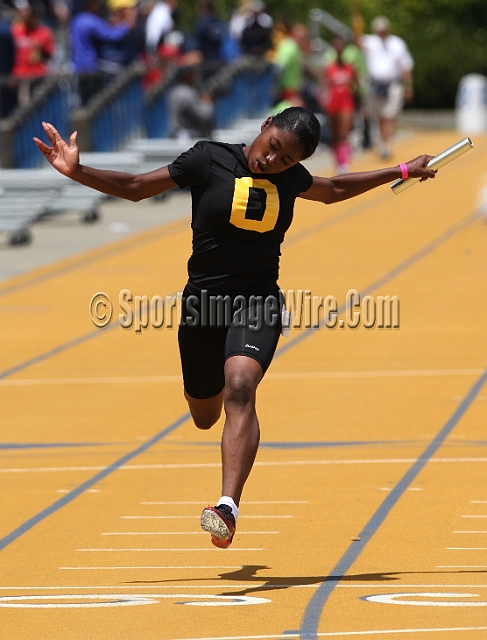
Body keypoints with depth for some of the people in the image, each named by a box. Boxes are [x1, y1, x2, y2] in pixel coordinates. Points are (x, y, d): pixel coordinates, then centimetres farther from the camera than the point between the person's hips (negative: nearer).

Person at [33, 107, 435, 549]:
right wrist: (78, 172, -15)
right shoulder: (209, 160, -6)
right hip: (204, 301, 0)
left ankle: (228, 508, -40)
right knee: (205, 416, 13)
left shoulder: (291, 177, 4)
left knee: (240, 389, -27)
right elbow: (136, 188, -2)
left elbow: (333, 191, 26)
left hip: (258, 305, 0)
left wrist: (401, 172, 32)